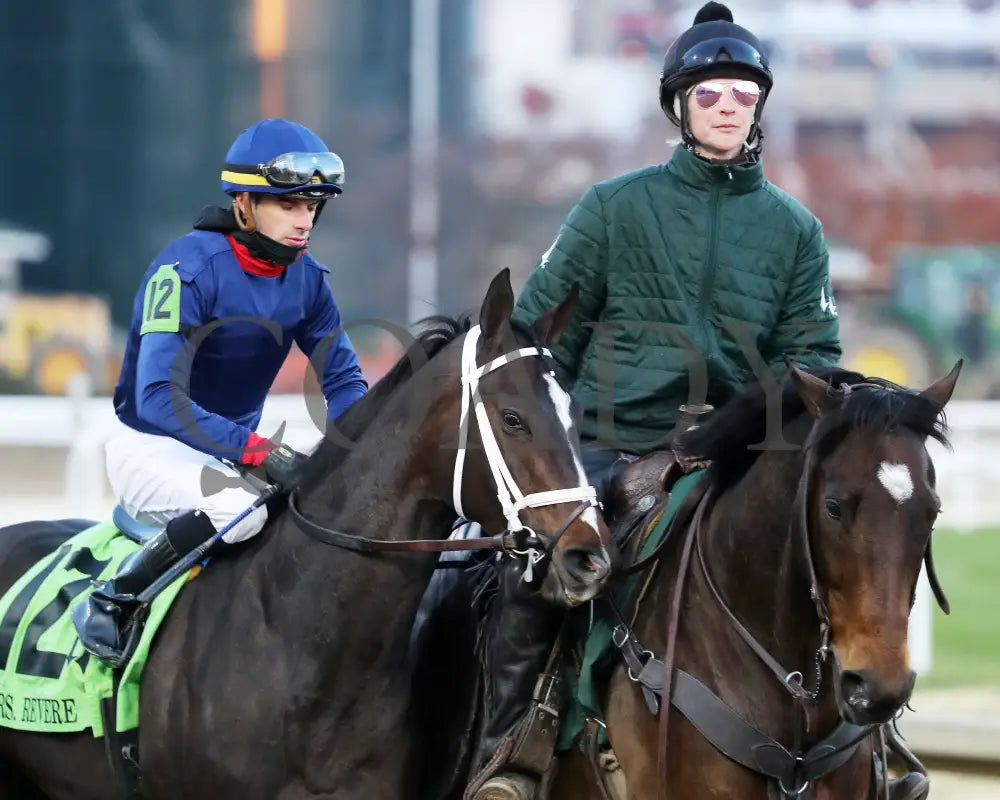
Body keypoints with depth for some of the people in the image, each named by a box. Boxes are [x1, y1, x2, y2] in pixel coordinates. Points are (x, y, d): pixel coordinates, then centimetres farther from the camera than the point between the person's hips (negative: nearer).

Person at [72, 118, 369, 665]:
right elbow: (159, 398, -32)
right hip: (151, 448, -7)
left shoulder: (305, 278, -1)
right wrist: (261, 452, -40)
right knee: (238, 507, -36)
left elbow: (343, 381, 5)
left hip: (238, 448, 7)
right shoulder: (185, 270, -23)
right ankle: (110, 601, -18)